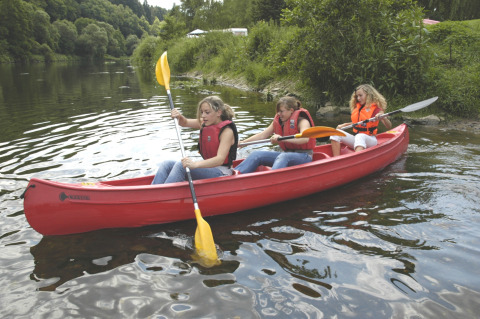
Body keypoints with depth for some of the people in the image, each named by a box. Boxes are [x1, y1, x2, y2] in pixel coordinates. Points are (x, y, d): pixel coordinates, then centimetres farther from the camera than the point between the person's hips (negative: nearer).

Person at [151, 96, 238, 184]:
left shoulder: (227, 131, -17)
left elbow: (220, 159, -29)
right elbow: (185, 123, 19)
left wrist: (195, 164, -44)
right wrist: (179, 117, -7)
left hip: (222, 172, -8)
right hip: (208, 166, 8)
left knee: (181, 166, -29)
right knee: (166, 165, -7)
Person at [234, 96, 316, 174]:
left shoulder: (302, 121, -9)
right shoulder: (278, 121, 12)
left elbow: (305, 138, -29)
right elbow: (262, 135, 15)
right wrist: (242, 143, 8)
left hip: (304, 156, -7)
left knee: (283, 157, -40)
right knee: (256, 154, -11)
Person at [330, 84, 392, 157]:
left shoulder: (376, 109, -5)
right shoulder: (357, 108, 11)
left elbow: (389, 127, -12)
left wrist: (382, 117, -32)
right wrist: (343, 125, 11)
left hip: (370, 140, -6)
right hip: (356, 139, 6)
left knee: (360, 137, -41)